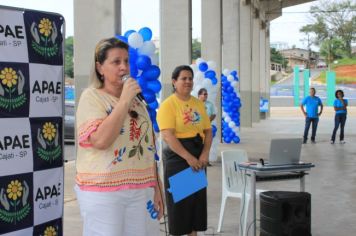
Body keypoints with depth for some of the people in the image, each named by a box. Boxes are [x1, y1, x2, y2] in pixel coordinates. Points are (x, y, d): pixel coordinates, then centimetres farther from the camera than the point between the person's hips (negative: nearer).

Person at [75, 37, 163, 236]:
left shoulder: (137, 100, 13)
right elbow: (100, 140, -20)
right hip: (102, 191, -6)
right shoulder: (92, 96, -6)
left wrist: (156, 187, 15)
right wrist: (124, 100, -18)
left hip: (139, 190, 6)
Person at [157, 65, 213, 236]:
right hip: (177, 157, -6)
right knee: (179, 199, 1)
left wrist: (205, 154, -5)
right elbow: (168, 136, -19)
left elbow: (208, 130, 11)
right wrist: (188, 157, -22)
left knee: (197, 197, 10)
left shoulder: (198, 103, 10)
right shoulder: (168, 105, -10)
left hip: (198, 156, 6)